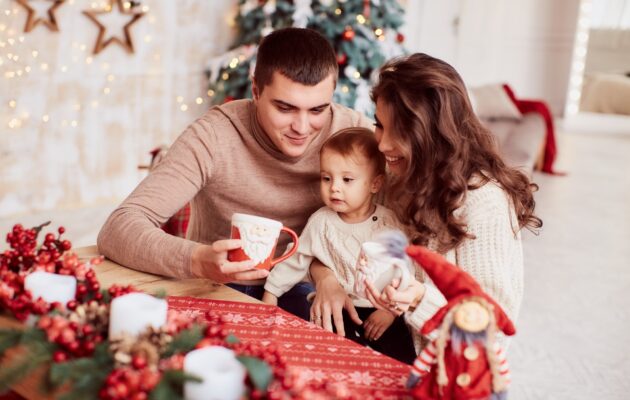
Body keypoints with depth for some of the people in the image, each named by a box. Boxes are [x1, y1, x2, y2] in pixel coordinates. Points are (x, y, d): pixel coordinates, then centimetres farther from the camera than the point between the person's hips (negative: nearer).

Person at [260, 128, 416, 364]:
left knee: (404, 361, -16)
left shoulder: (390, 223, -6)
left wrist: (391, 309, -9)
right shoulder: (321, 222, -2)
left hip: (381, 311, 0)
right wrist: (271, 292, 13)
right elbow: (296, 260, 10)